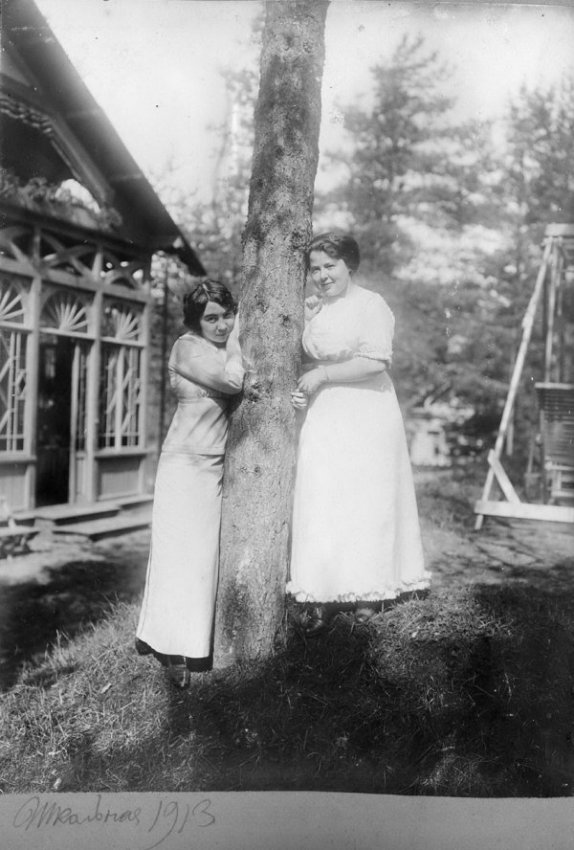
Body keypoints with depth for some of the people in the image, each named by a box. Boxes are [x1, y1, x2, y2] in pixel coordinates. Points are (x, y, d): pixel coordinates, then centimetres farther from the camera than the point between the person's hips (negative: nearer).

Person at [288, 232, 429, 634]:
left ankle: (370, 594, 16)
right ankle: (323, 599, 8)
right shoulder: (311, 309, 14)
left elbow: (376, 362, -17)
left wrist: (322, 375, -13)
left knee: (365, 504, 1)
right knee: (319, 506, 1)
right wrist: (301, 388, 6)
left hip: (367, 417, -5)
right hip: (323, 418, 6)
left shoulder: (371, 304, -6)